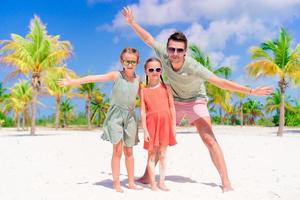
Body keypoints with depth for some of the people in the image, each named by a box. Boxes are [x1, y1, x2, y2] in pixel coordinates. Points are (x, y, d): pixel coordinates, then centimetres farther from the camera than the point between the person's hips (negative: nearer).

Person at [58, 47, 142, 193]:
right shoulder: (116, 75, -7)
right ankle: (116, 183, 3)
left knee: (129, 151, 9)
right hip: (115, 115, -4)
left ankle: (131, 182, 17)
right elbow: (94, 78, -12)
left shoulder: (137, 79, 6)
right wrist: (72, 82, -14)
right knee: (117, 150, -6)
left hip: (130, 116, 4)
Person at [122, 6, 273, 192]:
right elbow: (148, 38, -5)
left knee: (209, 138, -19)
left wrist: (251, 91, -41)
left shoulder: (193, 67, -34)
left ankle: (226, 181, -15)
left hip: (195, 101, -4)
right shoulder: (164, 55, -22)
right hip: (174, 101, 5)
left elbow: (220, 82, -37)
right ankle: (147, 175, 16)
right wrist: (132, 22, 2)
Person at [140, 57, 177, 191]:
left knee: (162, 154, 7)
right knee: (152, 154, 4)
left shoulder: (166, 88, 5)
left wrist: (173, 126, 0)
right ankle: (153, 183, 11)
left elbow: (172, 108, 5)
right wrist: (145, 130, -7)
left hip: (165, 123, 1)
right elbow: (143, 111, -1)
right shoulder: (144, 91, 3)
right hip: (152, 123, -1)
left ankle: (161, 182, 15)